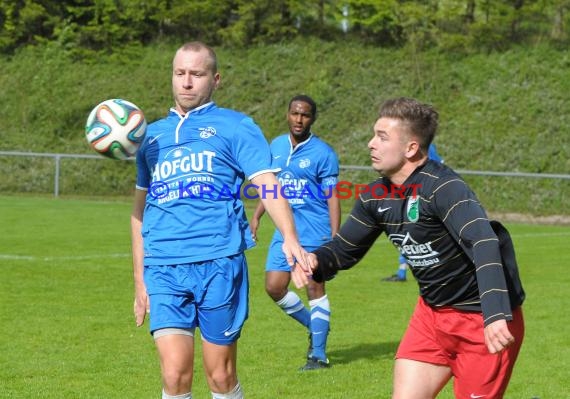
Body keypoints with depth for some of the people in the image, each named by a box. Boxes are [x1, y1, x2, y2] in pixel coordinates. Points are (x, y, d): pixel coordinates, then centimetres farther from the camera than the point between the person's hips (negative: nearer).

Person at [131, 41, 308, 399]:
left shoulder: (236, 127, 7)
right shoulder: (152, 135, 20)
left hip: (219, 264, -3)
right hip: (164, 271, 3)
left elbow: (268, 184, -5)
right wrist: (140, 280, 21)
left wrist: (290, 238, -24)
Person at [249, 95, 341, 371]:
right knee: (274, 286, 0)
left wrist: (335, 238, -13)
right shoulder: (276, 146, 10)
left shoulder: (322, 153, -7)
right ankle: (315, 326, 23)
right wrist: (256, 216, 12)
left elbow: (332, 197, -7)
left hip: (314, 232, -6)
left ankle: (318, 355, 4)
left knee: (314, 288, -3)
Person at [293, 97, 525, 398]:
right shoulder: (376, 196, 0)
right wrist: (316, 261, -12)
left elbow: (484, 244, -38)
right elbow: (344, 247, 12)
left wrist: (495, 314, -51)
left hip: (483, 318, -7)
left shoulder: (443, 187, -25)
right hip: (432, 312, 7)